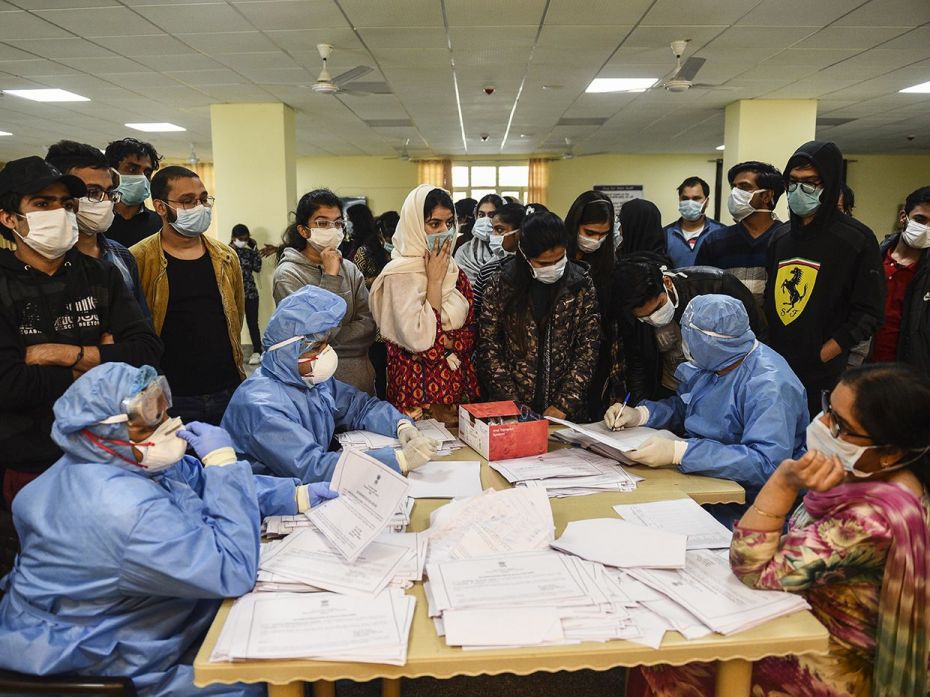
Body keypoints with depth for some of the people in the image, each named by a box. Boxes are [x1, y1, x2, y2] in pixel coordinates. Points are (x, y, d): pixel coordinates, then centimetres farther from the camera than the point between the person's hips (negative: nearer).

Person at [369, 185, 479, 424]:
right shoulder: (401, 273, -13)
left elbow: (470, 334, 6)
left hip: (458, 387, 6)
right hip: (418, 388, -6)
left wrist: (439, 342, -14)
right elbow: (421, 342, -22)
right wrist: (435, 280, -16)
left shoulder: (454, 270, 8)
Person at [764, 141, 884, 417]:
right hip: (774, 372, 5)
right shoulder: (781, 239, 11)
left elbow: (867, 314, -9)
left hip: (823, 379, -5)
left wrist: (816, 359, -14)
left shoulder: (856, 240, -6)